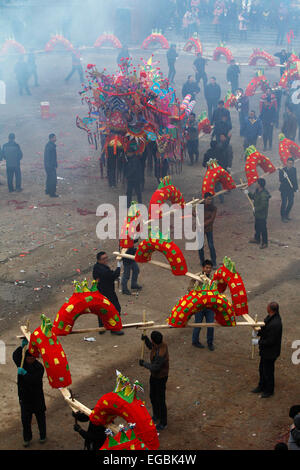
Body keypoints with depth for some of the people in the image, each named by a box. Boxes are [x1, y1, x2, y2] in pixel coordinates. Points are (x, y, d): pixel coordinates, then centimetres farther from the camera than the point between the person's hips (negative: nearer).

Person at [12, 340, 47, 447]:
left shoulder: (39, 367, -16)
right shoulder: (22, 363, -2)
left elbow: (35, 380, -27)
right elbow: (15, 356, -21)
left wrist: (25, 373, -37)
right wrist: (22, 347, -32)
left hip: (37, 397, -3)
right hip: (24, 396, 3)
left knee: (40, 417, 13)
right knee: (25, 419, 8)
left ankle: (42, 436, 31)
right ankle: (27, 438, 24)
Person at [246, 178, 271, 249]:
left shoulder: (264, 194, -30)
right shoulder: (257, 191, 0)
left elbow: (263, 205, -31)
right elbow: (253, 197, 19)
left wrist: (256, 209, -21)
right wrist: (248, 193, 6)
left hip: (262, 214, -10)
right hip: (257, 213, 10)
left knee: (263, 228, 2)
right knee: (257, 226, 25)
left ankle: (265, 243, 14)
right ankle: (257, 239, 42)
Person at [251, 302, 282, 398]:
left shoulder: (275, 324, -35)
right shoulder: (270, 317, -5)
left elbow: (271, 341, -28)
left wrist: (260, 343, -15)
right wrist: (259, 332, -4)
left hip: (270, 352, -9)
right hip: (265, 350, 9)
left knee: (268, 371, 11)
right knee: (262, 369, 25)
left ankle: (269, 391, 30)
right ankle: (262, 386, 44)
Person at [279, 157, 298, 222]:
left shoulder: (294, 169, 0)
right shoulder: (282, 170, -15)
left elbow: (295, 179, 9)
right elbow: (280, 181, -19)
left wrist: (296, 188, 10)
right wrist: (284, 177, -39)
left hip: (291, 189, 5)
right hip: (284, 189, -5)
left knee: (291, 202, 9)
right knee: (284, 203, -3)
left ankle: (286, 214, 30)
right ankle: (283, 217, 13)